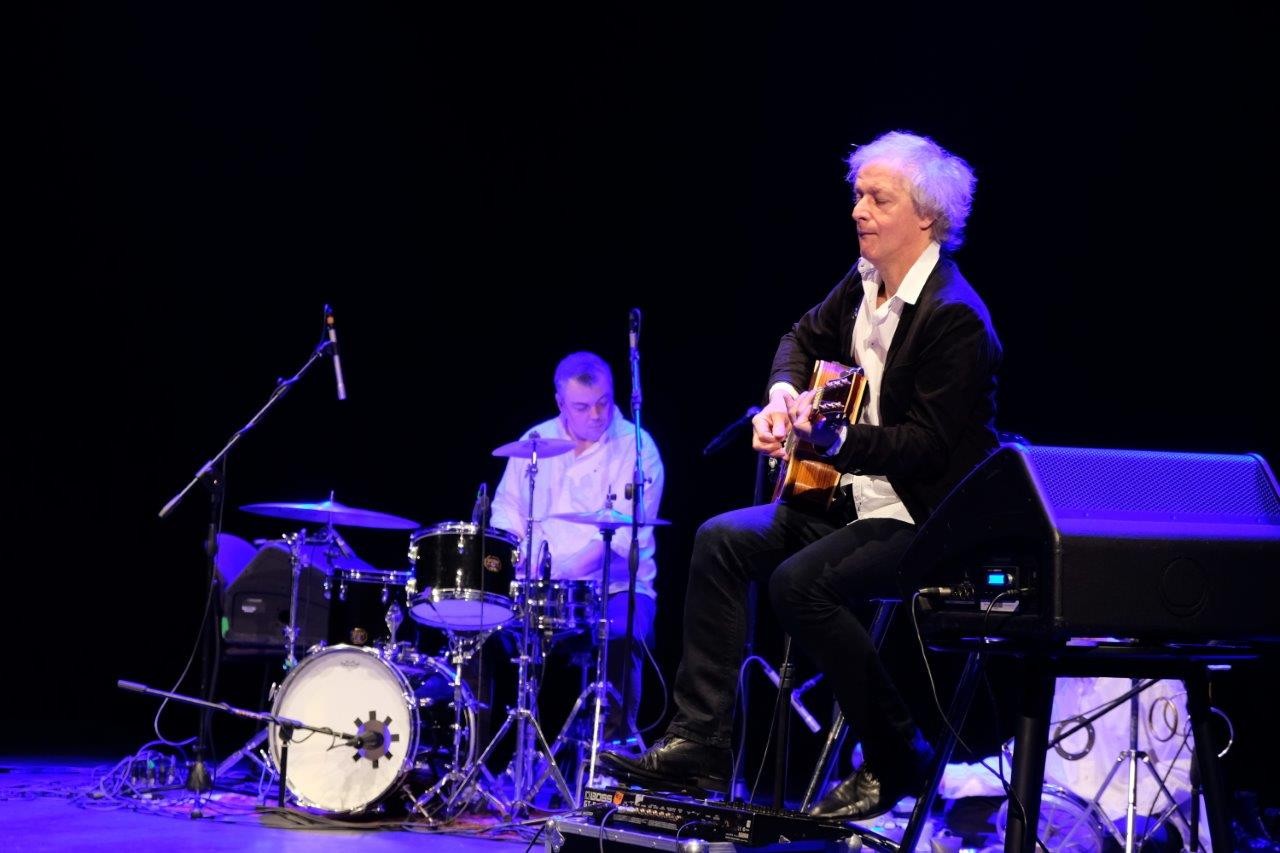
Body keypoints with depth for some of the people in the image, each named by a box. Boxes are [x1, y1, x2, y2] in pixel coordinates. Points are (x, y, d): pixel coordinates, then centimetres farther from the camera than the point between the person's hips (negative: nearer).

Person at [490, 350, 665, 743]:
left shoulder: (636, 447, -4)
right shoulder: (536, 441, 11)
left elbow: (625, 533, -15)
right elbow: (508, 511, 15)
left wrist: (574, 568, -27)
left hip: (616, 587, -3)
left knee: (620, 635, -34)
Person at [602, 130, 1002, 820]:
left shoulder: (954, 316, -21)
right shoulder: (865, 281, 5)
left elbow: (928, 447, -24)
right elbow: (805, 337, 24)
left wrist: (834, 440, -34)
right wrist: (783, 396, 4)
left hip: (929, 518, -10)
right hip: (853, 496, 10)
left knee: (800, 580, -27)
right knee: (723, 541, 0)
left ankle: (895, 761, -10)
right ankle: (699, 741, 1)